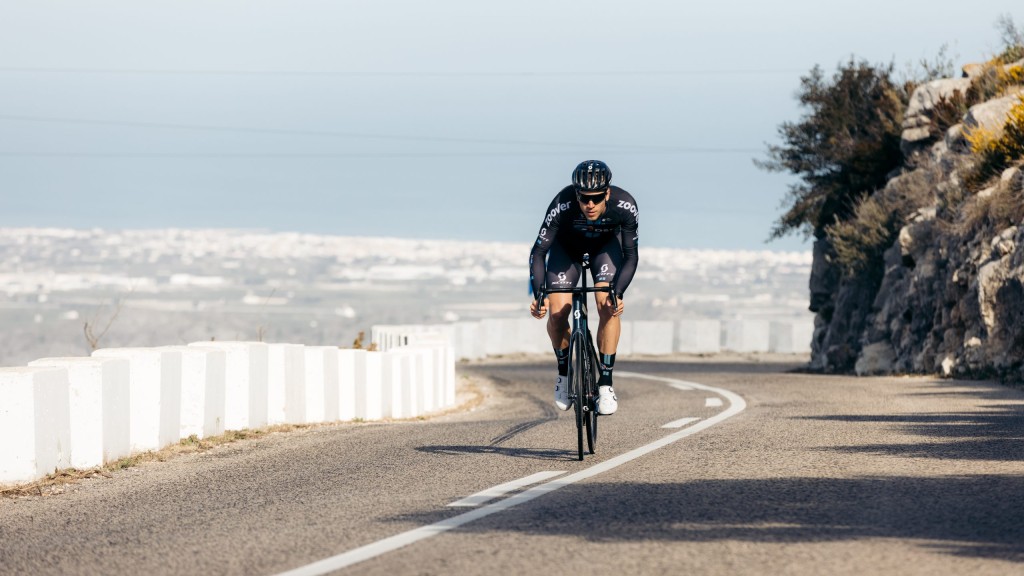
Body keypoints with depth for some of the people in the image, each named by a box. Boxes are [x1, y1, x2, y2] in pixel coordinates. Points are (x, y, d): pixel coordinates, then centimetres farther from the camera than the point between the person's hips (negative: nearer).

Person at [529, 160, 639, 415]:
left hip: (606, 245, 0)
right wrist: (538, 294, -42)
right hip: (567, 247, 0)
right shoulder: (563, 205, -38)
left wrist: (618, 293, -39)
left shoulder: (625, 205, -35)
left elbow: (631, 255, -25)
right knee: (557, 311, -17)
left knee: (608, 305, -22)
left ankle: (605, 383, -13)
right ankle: (564, 370, 10)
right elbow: (538, 252, -30)